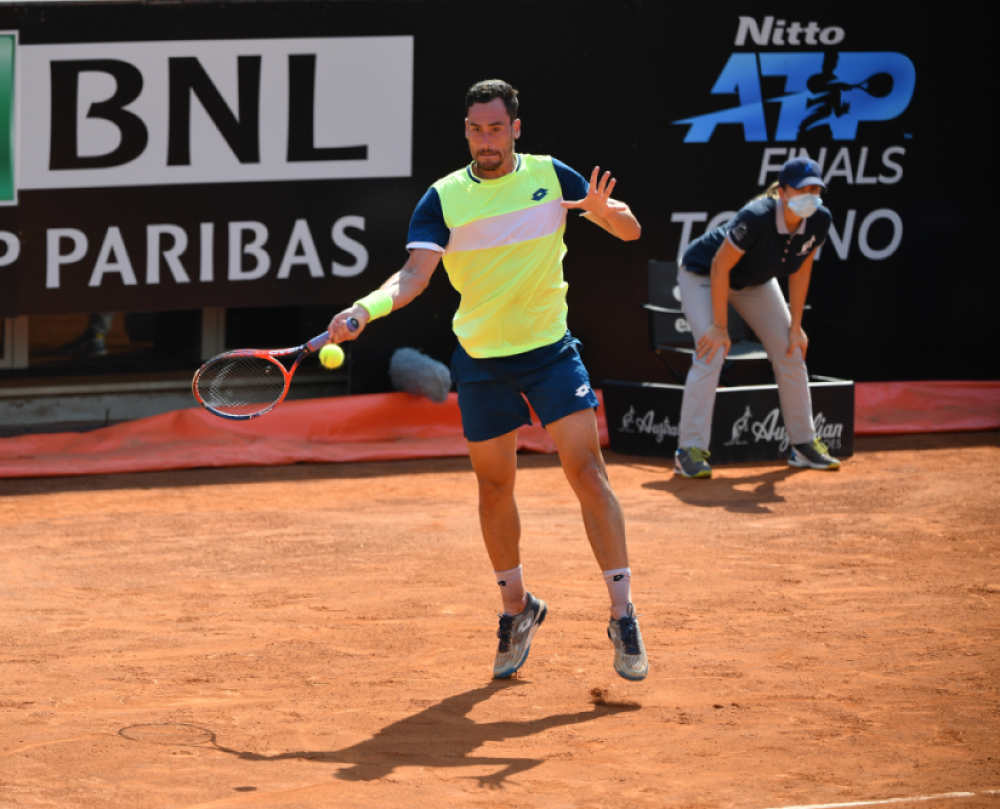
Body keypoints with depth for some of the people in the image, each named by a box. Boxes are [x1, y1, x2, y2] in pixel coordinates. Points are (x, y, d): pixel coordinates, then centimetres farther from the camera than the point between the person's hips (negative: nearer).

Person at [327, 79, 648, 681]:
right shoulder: (444, 199, -6)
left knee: (587, 469, -12)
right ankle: (518, 608, 29)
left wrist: (606, 211, -21)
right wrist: (366, 309, -35)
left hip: (551, 349, -1)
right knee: (494, 486, 8)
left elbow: (631, 231, 3)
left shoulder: (552, 177, -2)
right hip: (481, 359, 1)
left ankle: (623, 615, -9)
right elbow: (415, 274, -16)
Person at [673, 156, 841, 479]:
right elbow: (720, 267, -31)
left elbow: (800, 270, -6)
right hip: (703, 275, -7)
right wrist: (720, 326, -27)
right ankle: (690, 450, -20)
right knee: (711, 353, -22)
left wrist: (795, 326, -4)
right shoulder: (756, 219, -40)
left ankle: (804, 444, 15)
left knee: (791, 353, 3)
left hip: (755, 282, 7)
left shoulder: (819, 222, -22)